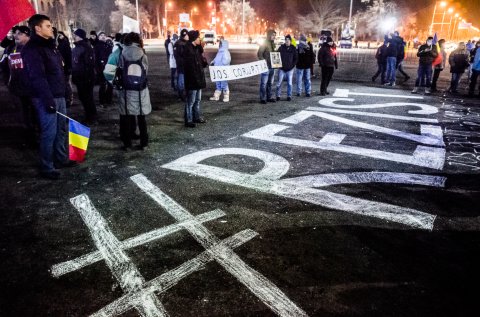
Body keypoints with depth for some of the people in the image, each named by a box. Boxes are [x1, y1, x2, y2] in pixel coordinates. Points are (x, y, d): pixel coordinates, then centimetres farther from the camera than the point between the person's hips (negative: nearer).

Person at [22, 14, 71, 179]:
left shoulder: (49, 46, 17)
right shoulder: (32, 49, -12)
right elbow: (37, 77, -20)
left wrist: (64, 93, 17)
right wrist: (48, 100, -24)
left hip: (59, 96, 9)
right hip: (46, 98, -9)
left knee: (61, 129, 14)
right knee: (49, 132, -5)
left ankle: (61, 159, 27)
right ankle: (46, 167, 5)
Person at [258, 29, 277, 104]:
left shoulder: (273, 44, 15)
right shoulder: (264, 44, -8)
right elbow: (259, 54, -12)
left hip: (272, 66, 8)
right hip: (266, 67, -8)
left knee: (270, 83, 12)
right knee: (264, 83, -5)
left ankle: (269, 97, 19)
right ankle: (262, 98, -2)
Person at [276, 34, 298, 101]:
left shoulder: (293, 48, 2)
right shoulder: (281, 47, 1)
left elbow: (296, 58, 6)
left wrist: (293, 65, -6)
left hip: (290, 69, 0)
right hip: (282, 68, 0)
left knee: (289, 83, 4)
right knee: (279, 82, -1)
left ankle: (289, 96, 12)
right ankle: (278, 95, 9)